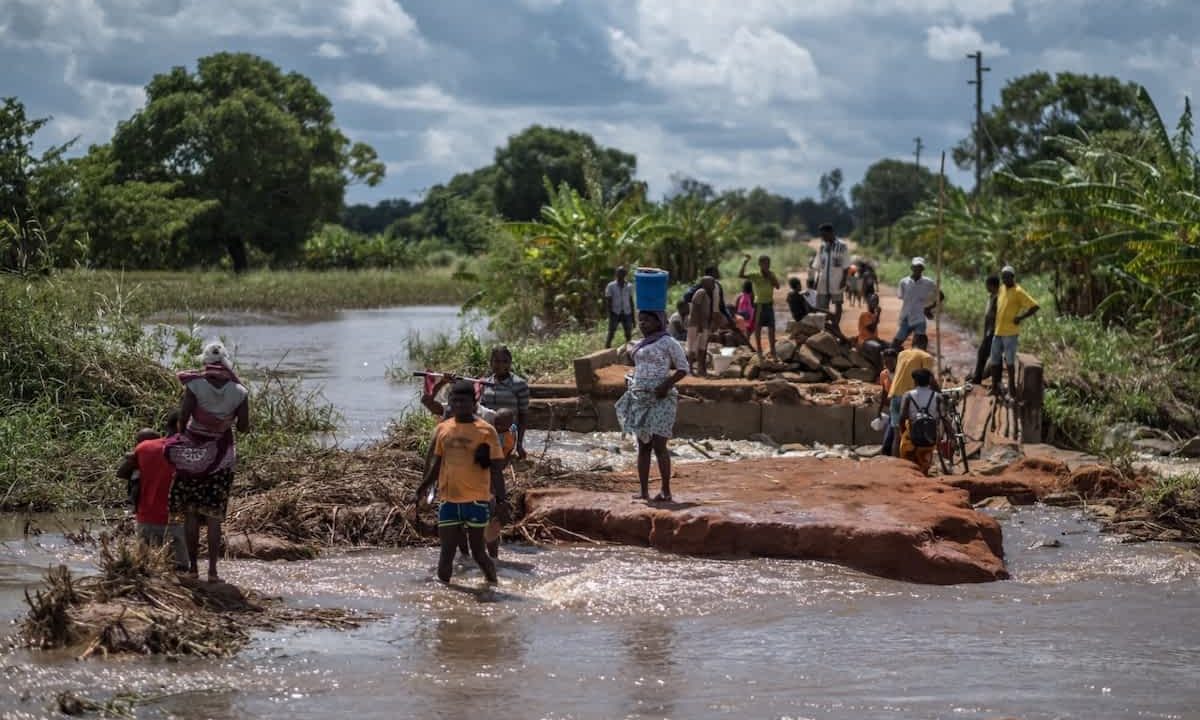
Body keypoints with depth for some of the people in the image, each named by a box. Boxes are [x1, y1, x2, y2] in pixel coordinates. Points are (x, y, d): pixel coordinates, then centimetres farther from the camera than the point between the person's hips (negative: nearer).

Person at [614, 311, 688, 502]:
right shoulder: (640, 345, 16)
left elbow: (683, 368, -6)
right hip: (640, 399, 7)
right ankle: (644, 491, 7)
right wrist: (630, 381, 12)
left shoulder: (668, 343, -5)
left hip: (660, 400, -7)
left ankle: (666, 491, -6)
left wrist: (667, 384, -18)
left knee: (659, 446, -10)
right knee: (643, 447, 6)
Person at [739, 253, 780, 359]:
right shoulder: (755, 276, -8)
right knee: (758, 327, 3)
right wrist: (744, 263, -29)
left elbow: (777, 286, -6)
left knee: (771, 327, 7)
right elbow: (740, 275, -21)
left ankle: (773, 349, 16)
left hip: (769, 304, 4)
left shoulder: (771, 275, 6)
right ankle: (759, 349, 12)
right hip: (759, 304, -4)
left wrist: (769, 275, -11)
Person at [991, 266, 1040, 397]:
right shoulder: (1002, 289, 12)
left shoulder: (1018, 292, -10)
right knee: (995, 359, 9)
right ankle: (995, 386, 16)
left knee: (1010, 360, -4)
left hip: (1010, 332, -7)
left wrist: (1021, 318, -16)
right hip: (998, 331, 7)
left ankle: (1012, 388, 4)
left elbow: (1034, 306, -14)